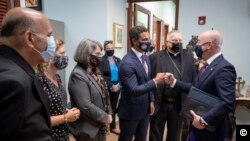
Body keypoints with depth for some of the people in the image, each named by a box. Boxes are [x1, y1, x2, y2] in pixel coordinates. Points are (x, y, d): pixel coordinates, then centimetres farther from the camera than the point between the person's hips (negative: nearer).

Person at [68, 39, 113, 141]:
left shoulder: (95, 70, 7)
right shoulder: (78, 75, -20)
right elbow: (85, 106, -26)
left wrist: (109, 114, 1)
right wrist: (105, 117, -16)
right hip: (88, 129, -8)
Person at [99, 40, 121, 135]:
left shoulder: (118, 60, 10)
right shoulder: (101, 60, -7)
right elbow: (101, 76, -13)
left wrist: (118, 85, -8)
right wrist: (111, 86, -16)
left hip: (117, 87, 5)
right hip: (106, 89, -5)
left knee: (113, 108, 14)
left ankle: (113, 127, 27)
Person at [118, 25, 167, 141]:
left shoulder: (145, 57, 4)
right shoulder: (127, 63, -25)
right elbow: (134, 90, -29)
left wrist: (151, 100, 8)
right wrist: (156, 81, -27)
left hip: (145, 109, 8)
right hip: (130, 111, -8)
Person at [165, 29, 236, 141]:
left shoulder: (224, 68, -23)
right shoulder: (209, 65, 7)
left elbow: (227, 103, -30)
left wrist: (204, 120, -27)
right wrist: (174, 82, 5)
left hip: (212, 130, -8)